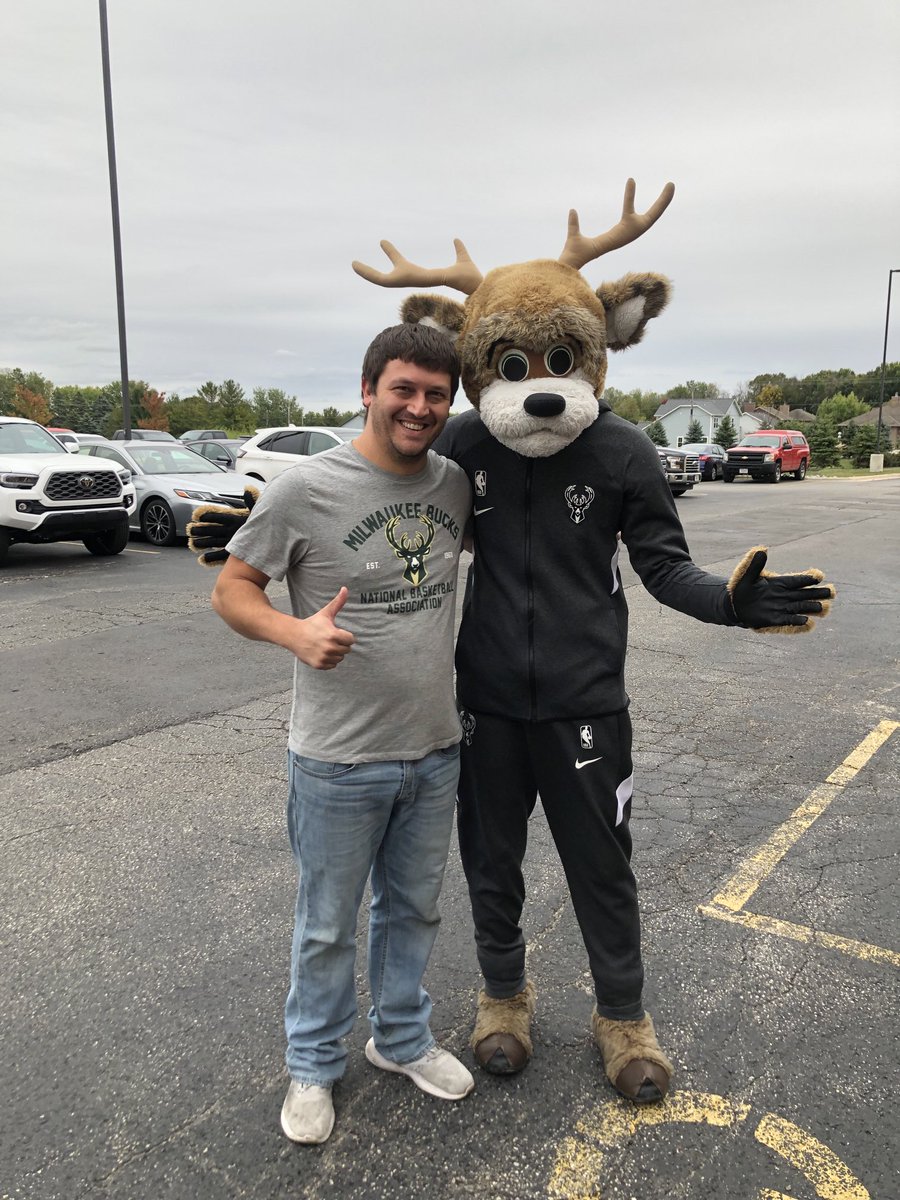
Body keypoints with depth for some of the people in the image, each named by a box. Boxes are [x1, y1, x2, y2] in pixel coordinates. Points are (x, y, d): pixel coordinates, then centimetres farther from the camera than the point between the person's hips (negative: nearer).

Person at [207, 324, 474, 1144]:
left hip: (436, 751, 5)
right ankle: (313, 1066, 39)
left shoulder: (457, 485, -1)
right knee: (328, 926, 14)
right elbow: (232, 589, -9)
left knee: (413, 909, 23)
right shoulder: (306, 489, -15)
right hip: (339, 762, -4)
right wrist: (296, 633, -28)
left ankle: (403, 1038, 46)